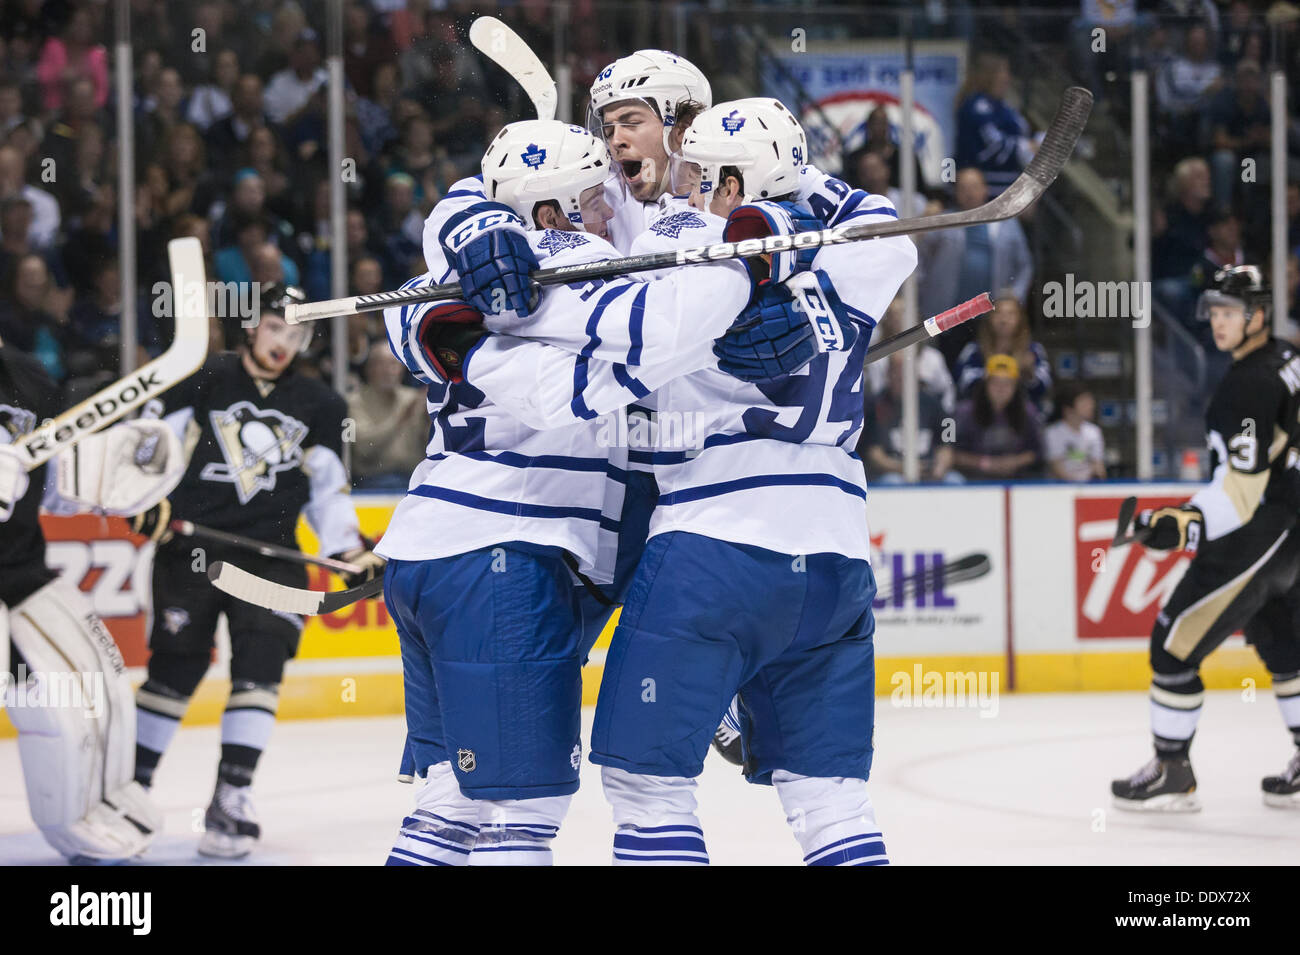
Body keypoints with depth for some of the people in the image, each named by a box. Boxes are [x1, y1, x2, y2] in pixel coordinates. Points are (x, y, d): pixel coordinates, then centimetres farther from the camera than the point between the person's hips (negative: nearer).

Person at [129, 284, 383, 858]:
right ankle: (133, 783, 18)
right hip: (190, 546, -2)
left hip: (269, 552, 2)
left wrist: (351, 552, 6)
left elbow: (328, 488, 16)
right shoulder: (203, 381, 2)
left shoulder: (317, 407, 12)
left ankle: (231, 800, -13)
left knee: (260, 667, -13)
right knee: (175, 666, 1)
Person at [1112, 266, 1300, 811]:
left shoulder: (1249, 384, -22)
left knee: (1176, 644, -5)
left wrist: (1188, 524, -28)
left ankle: (1170, 772, 0)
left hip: (1250, 541, -10)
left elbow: (1243, 488, -26)